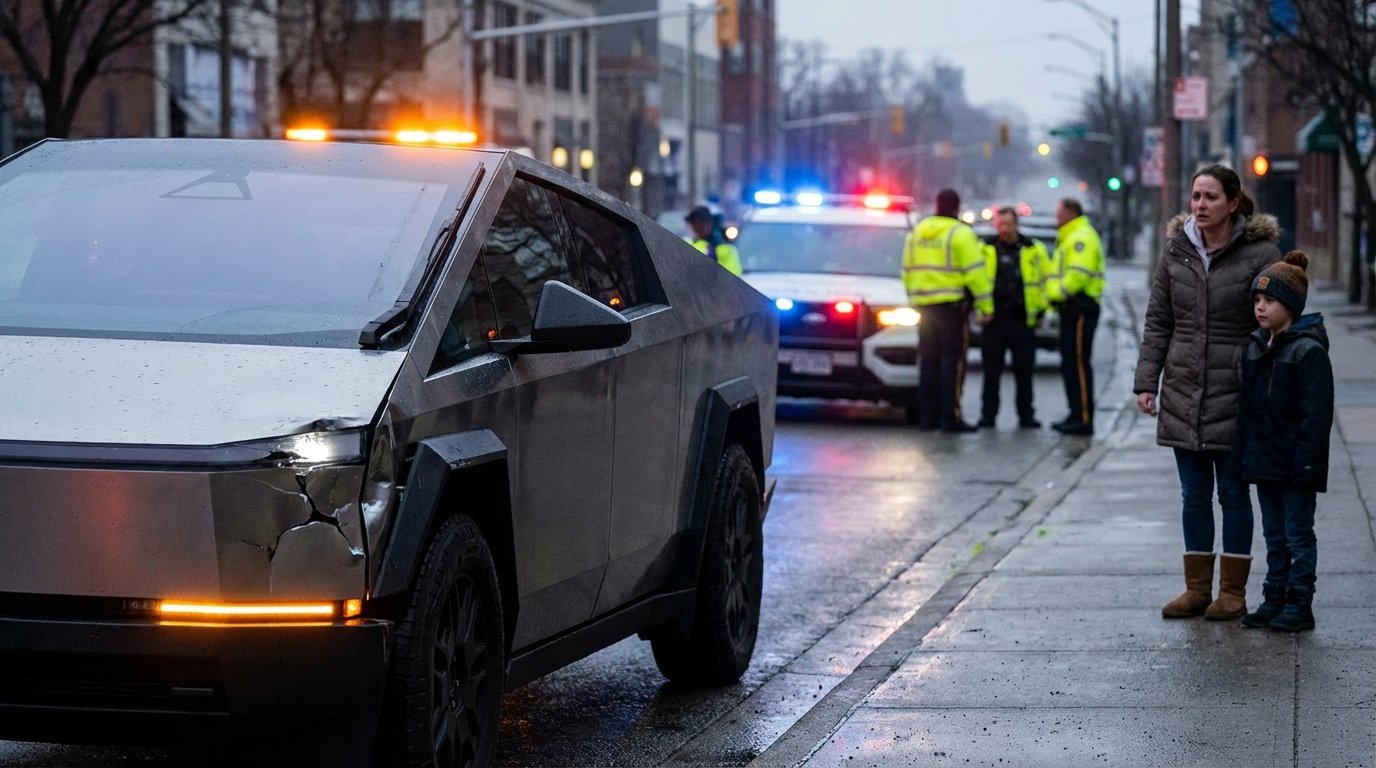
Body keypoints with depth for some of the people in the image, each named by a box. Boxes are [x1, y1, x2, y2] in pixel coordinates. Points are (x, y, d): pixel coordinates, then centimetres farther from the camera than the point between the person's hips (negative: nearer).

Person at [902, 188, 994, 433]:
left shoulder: (917, 232, 13)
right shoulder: (960, 233, -7)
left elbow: (907, 271, 17)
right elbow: (975, 272, -11)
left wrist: (914, 299, 23)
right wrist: (986, 305, -8)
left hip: (924, 303, 6)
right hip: (952, 303, -6)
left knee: (928, 360, 11)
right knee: (953, 360, -4)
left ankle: (926, 415, 11)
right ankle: (950, 416, -8)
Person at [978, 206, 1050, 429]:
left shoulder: (1034, 249, 5)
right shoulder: (985, 248, 3)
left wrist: (1040, 308, 6)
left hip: (1023, 319, 0)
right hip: (994, 318, 0)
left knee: (1024, 371, 5)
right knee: (991, 371, 3)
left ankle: (1026, 415, 11)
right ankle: (988, 414, 9)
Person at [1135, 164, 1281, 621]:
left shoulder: (1260, 252, -7)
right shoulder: (1176, 251, 6)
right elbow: (1157, 321, 10)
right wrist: (1146, 381, 4)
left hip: (1234, 393, -4)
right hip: (1183, 392, 4)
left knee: (1232, 492, 4)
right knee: (1194, 494, 10)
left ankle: (1232, 591, 12)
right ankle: (1197, 588, 18)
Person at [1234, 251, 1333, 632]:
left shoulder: (1308, 351, -14)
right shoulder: (1256, 349, 10)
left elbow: (1317, 414, -17)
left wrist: (1306, 462, -20)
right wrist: (1242, 454, 13)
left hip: (1295, 468, -8)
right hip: (1264, 463, 8)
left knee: (1298, 534, 0)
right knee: (1274, 535, 14)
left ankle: (1299, 604, 6)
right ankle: (1275, 599, 21)